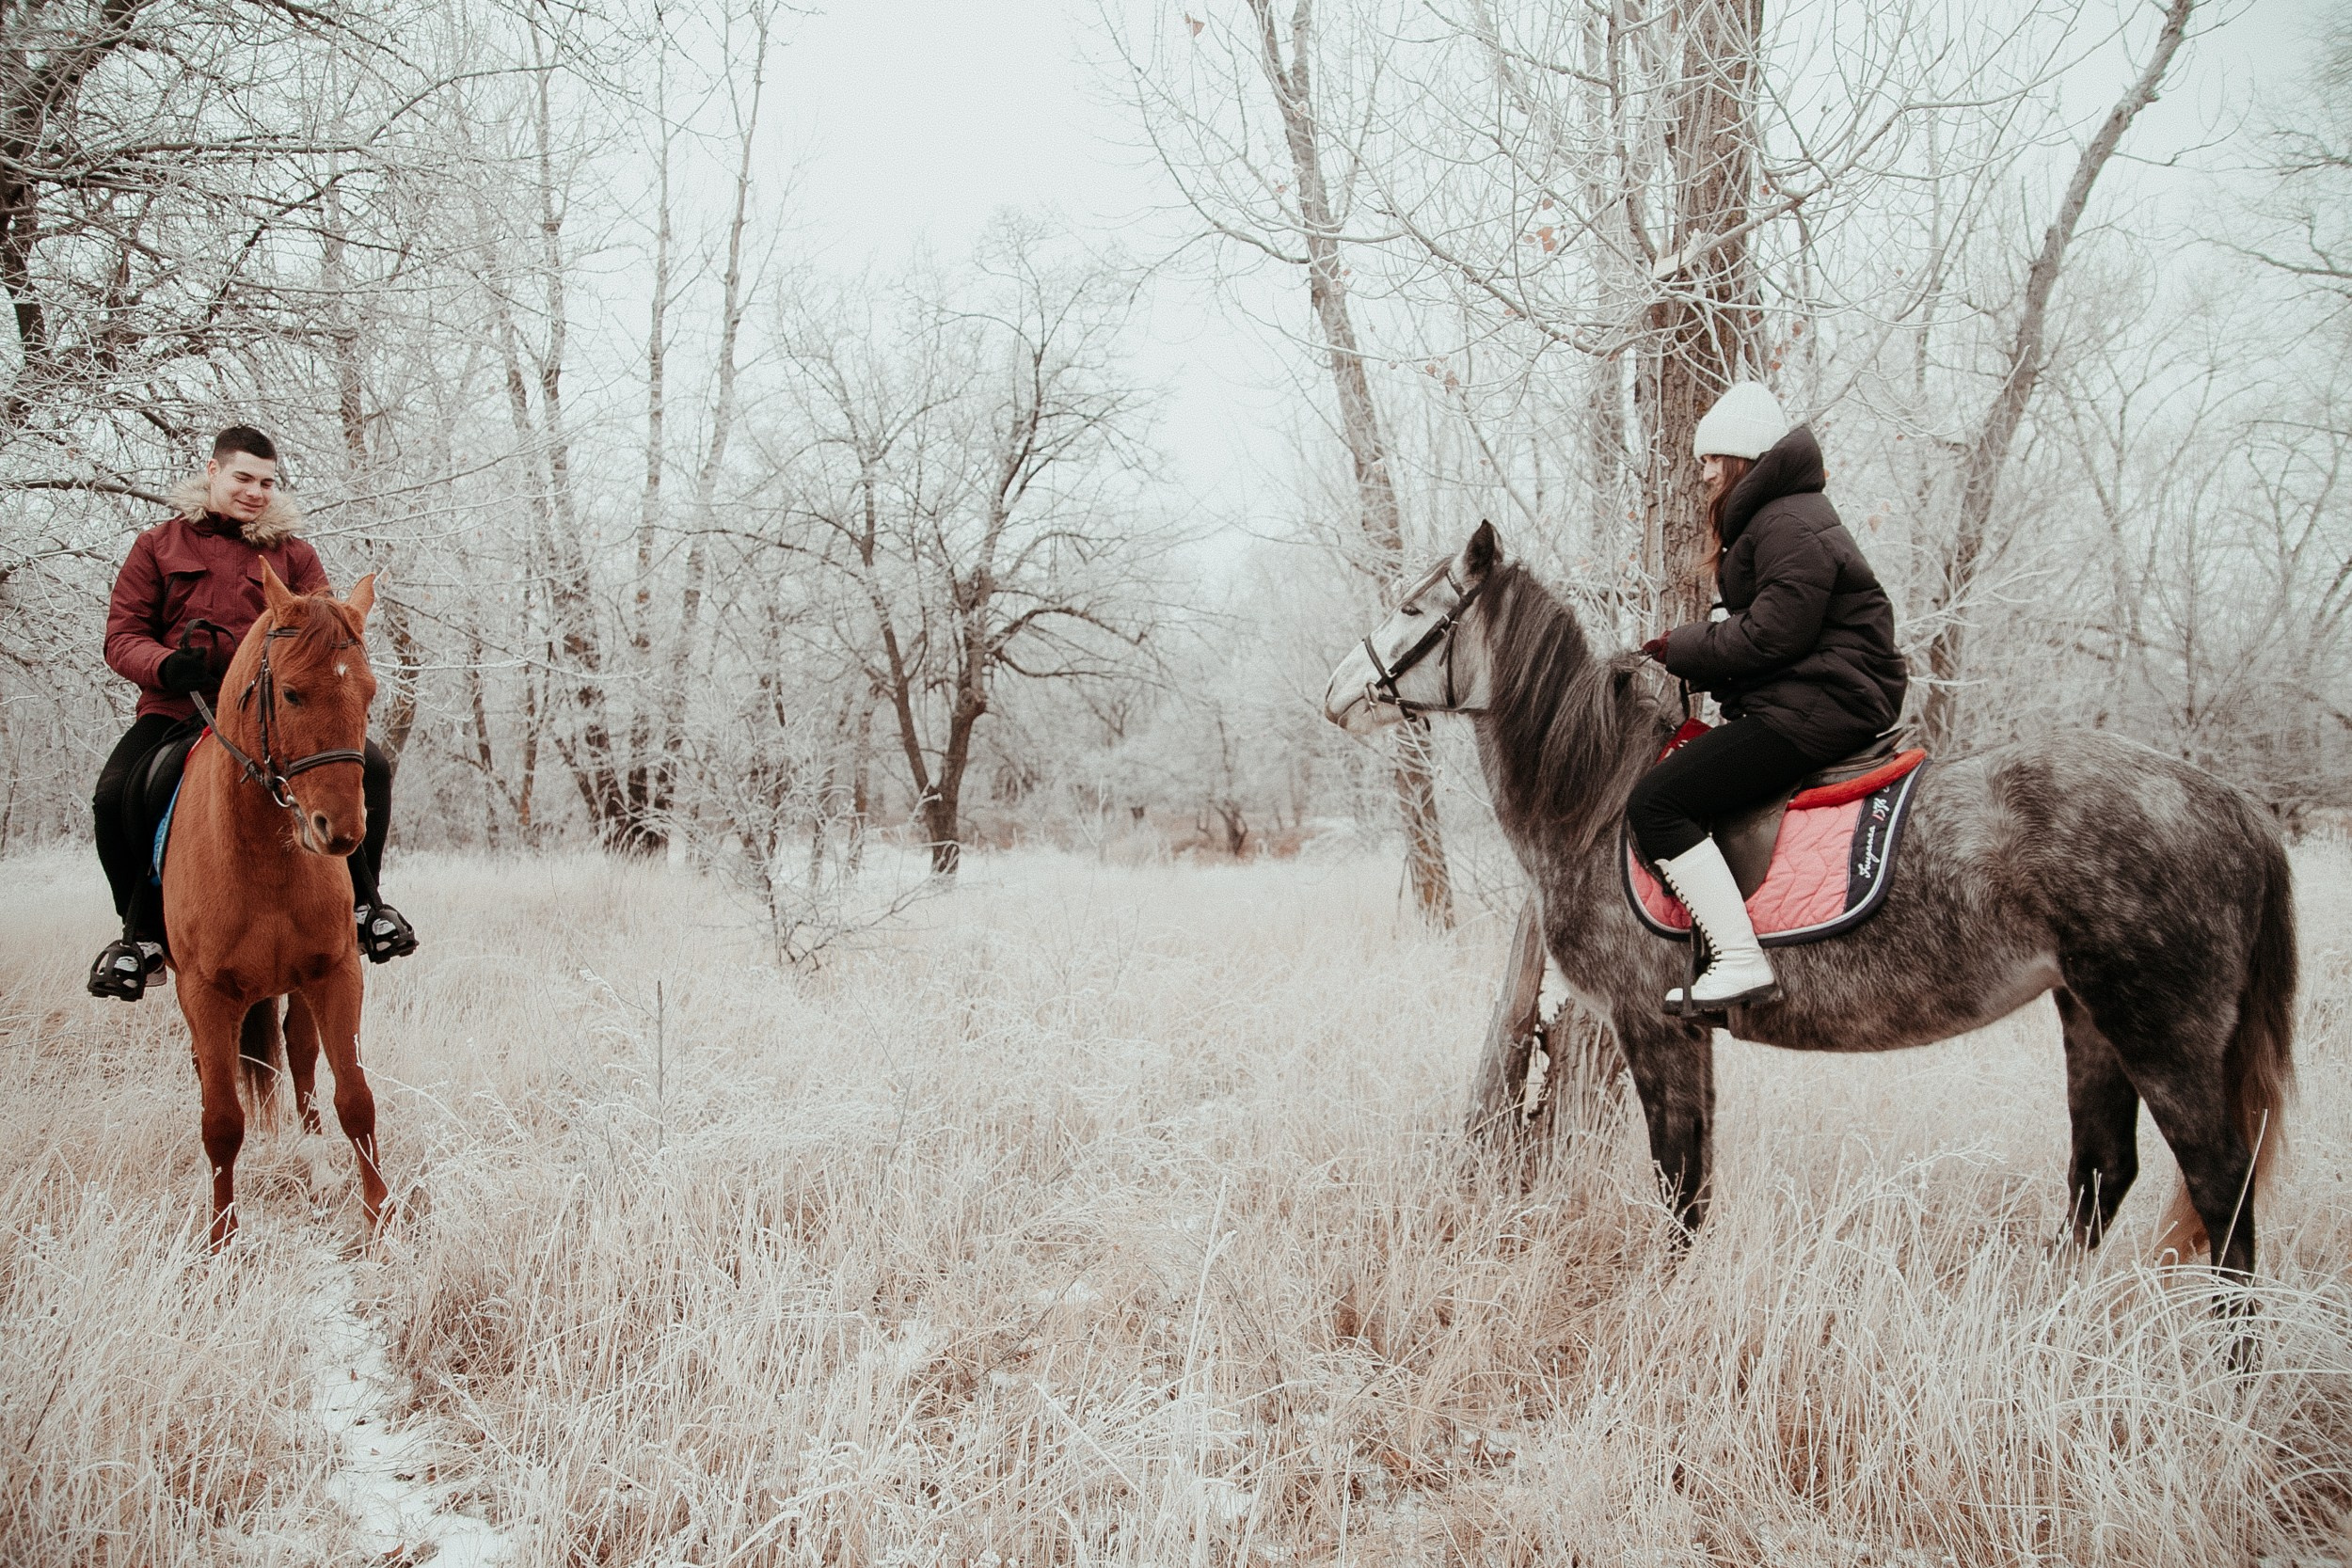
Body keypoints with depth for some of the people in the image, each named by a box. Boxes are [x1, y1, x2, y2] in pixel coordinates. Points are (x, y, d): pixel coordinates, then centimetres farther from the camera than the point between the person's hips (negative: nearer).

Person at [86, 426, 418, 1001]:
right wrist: (165, 664, -18)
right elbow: (122, 634, 5)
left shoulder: (293, 553, 14)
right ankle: (142, 932, -5)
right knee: (115, 795, -27)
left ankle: (363, 902, -2)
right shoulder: (158, 546, 11)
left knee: (370, 769, -21)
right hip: (178, 709, -1)